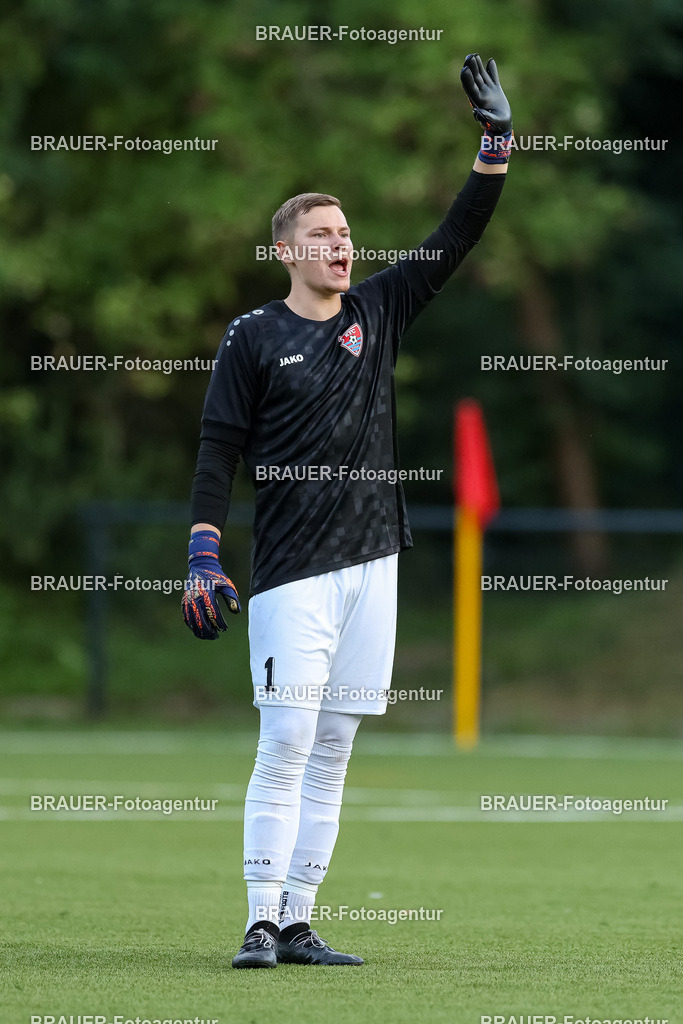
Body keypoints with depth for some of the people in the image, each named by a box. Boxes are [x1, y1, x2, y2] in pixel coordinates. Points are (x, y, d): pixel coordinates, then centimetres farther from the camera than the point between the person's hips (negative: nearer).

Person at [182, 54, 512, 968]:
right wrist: (204, 562, -9)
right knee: (286, 744, -10)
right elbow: (218, 453, -2)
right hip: (292, 570, -5)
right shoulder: (254, 337, -1)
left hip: (372, 562, 5)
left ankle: (298, 925, 8)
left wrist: (497, 141, -3)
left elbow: (459, 239, 6)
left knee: (332, 752, 5)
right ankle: (262, 923, -8)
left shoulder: (379, 311, 11)